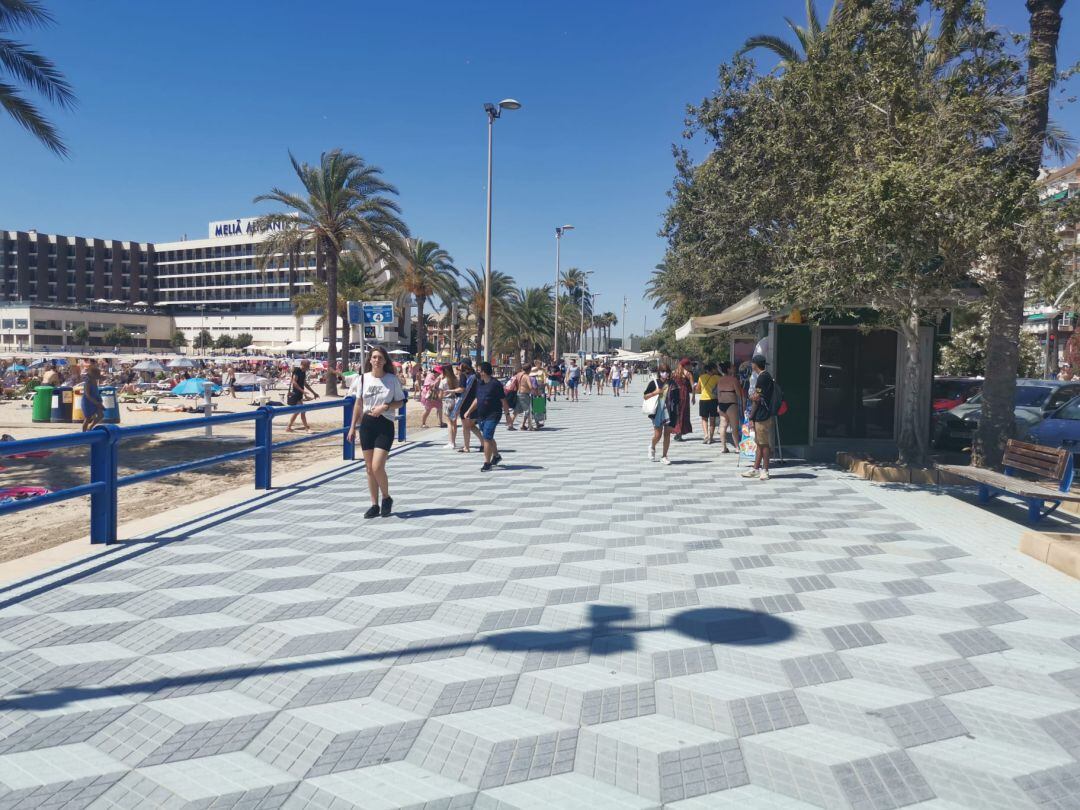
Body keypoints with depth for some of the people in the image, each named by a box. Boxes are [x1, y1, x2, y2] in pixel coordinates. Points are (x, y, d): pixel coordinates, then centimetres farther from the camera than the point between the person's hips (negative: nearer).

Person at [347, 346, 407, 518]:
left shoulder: (392, 379, -3)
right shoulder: (363, 378, 4)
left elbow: (400, 402, 3)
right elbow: (358, 404, 10)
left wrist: (385, 407, -15)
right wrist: (352, 427, 8)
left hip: (385, 425, -3)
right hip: (367, 424, 3)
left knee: (377, 467, -13)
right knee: (369, 468, 6)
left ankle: (387, 498, 12)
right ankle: (375, 505, 17)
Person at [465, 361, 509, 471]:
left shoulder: (495, 384, -12)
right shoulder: (479, 383, 10)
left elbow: (503, 400, -9)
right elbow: (476, 399, 20)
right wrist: (469, 411, 19)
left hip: (492, 416, -8)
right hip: (481, 416, 8)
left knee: (487, 438, -12)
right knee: (488, 438, 19)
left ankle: (487, 463, -6)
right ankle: (496, 456, 40)